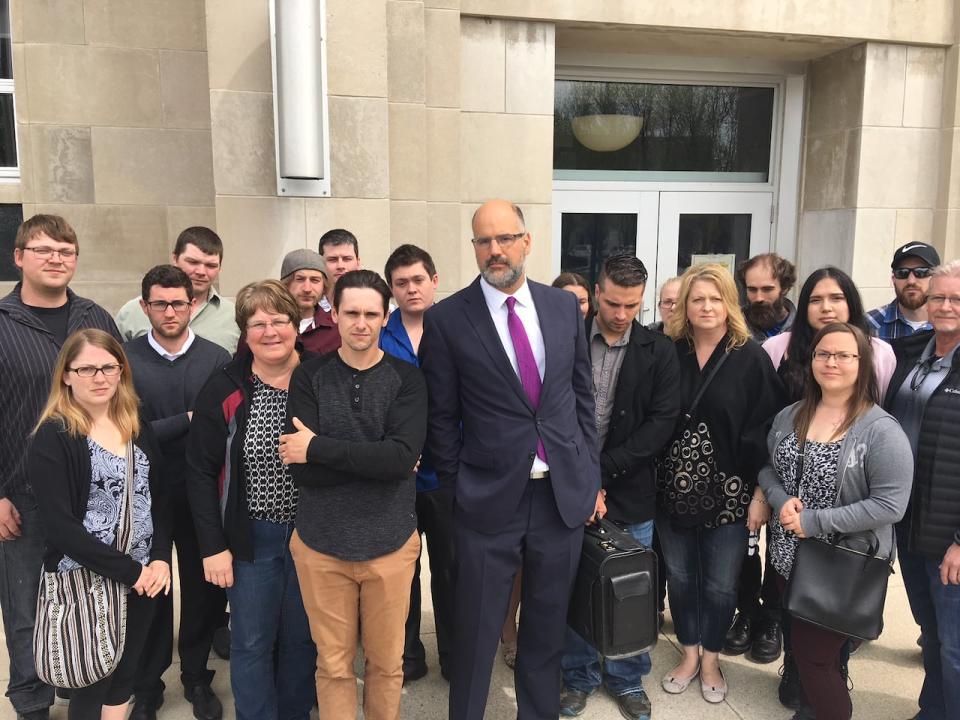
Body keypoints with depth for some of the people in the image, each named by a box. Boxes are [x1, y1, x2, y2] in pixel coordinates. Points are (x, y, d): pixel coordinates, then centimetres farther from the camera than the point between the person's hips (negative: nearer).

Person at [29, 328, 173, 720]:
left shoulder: (136, 427, 7)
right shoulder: (53, 438, -11)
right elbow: (59, 525, -17)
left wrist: (161, 558, -7)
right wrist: (128, 569, -17)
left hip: (142, 578, 5)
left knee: (125, 676, 17)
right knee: (92, 687, 8)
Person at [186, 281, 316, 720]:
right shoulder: (224, 390, -7)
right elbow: (201, 472, -4)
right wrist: (212, 546, -6)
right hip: (251, 536, -1)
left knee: (302, 639, 15)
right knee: (252, 642, 11)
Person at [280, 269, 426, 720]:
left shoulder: (407, 379, -4)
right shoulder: (309, 377, -2)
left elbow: (403, 458, -18)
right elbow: (303, 472, -11)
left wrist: (318, 448, -17)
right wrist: (377, 459, -16)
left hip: (390, 542, 0)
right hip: (321, 543, 0)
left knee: (386, 662, 15)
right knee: (333, 665, 14)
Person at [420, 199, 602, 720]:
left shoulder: (565, 306, 3)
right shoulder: (446, 319, -7)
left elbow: (582, 396, 9)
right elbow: (441, 417, -2)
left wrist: (592, 476, 8)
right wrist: (457, 488, -2)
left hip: (564, 492, 3)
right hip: (490, 498, -3)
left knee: (547, 626, 18)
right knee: (475, 633, 10)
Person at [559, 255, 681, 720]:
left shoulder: (659, 352, 0)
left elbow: (661, 422, -6)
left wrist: (602, 470, -14)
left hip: (632, 494, 0)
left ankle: (627, 679, 33)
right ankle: (579, 676, 31)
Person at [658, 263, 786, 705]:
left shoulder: (751, 358, -5)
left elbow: (766, 430, -6)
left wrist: (761, 494, -9)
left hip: (728, 491, -2)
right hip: (674, 488, 2)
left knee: (720, 583, 10)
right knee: (680, 576, 15)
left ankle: (711, 659, 32)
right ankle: (689, 653, 35)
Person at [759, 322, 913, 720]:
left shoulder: (882, 430, -16)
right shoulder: (789, 416, 3)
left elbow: (890, 505, -20)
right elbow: (767, 468, 10)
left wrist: (815, 522, -21)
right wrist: (781, 501, -11)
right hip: (789, 557, 6)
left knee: (815, 657, 3)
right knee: (801, 645, 20)